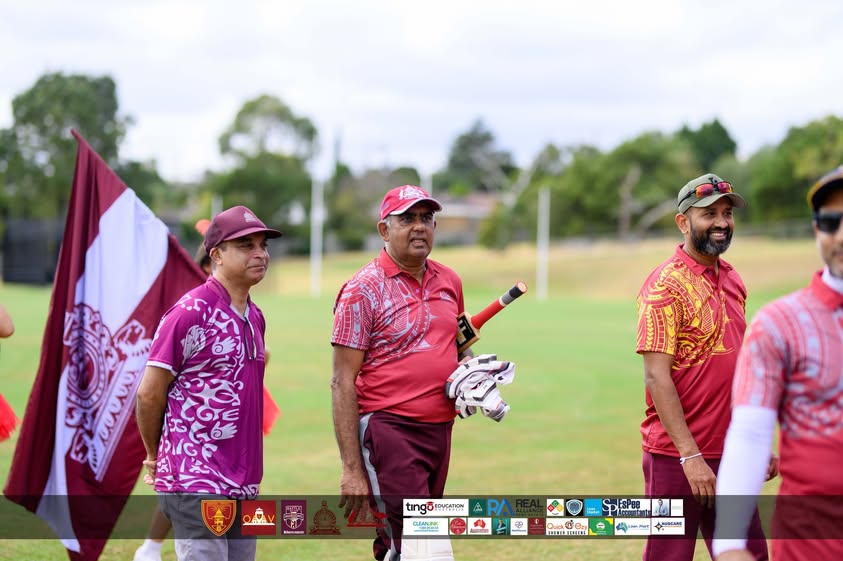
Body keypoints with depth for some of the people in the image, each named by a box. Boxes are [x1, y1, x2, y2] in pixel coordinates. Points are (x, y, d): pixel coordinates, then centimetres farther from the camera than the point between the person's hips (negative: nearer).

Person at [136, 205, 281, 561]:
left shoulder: (255, 317, 14)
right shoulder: (190, 313, -11)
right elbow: (149, 394, -9)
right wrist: (155, 457, 3)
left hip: (245, 483, 8)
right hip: (196, 483, -8)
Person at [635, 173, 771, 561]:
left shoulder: (732, 280, 11)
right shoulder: (666, 285, -12)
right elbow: (657, 377, -17)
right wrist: (690, 456, -20)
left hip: (730, 454, 7)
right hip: (676, 456, -7)